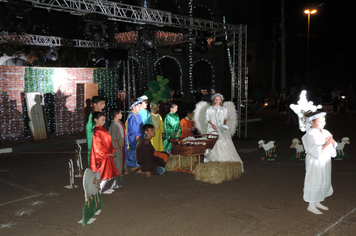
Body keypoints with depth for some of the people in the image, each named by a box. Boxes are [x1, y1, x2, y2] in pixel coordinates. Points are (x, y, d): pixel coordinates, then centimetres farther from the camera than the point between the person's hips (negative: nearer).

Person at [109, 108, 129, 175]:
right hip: (117, 145, -10)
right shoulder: (114, 124, -19)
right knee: (117, 158, -3)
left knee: (123, 157, 16)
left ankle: (124, 171, 27)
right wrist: (117, 144, -20)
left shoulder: (120, 123, 10)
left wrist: (124, 142, 21)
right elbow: (114, 136, -21)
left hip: (122, 144, 10)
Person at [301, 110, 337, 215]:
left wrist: (332, 142, -13)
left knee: (323, 182, 15)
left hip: (325, 162, 8)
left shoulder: (325, 132, 6)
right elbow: (315, 150, -23)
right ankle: (311, 205, 11)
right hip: (315, 163, -8)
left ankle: (317, 202, 30)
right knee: (314, 182, -1)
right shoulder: (311, 134, -17)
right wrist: (327, 144, -28)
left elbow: (333, 146, 9)